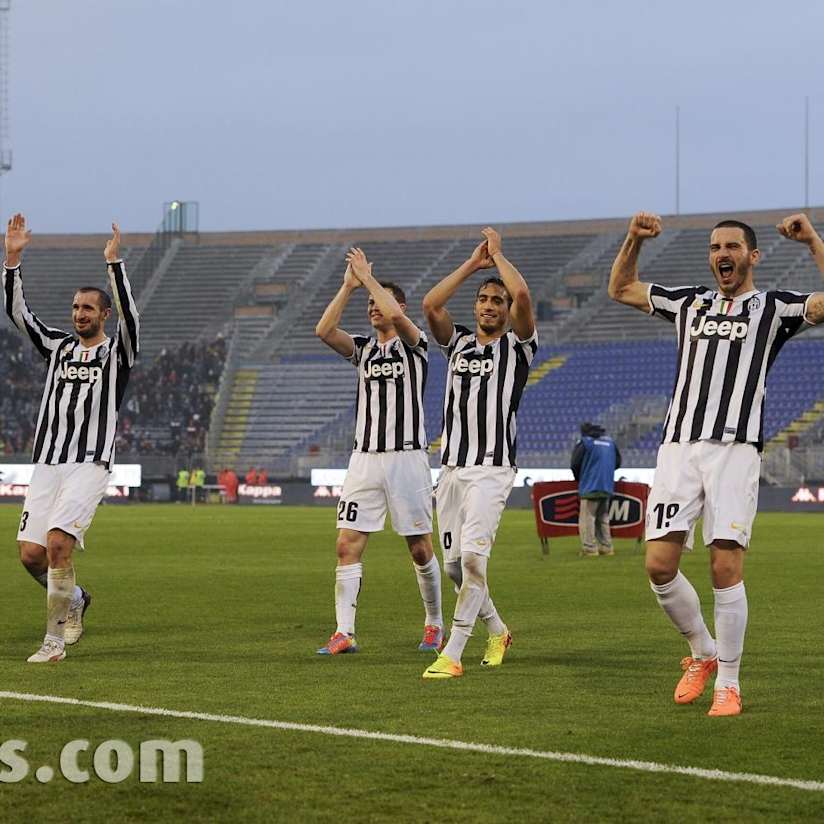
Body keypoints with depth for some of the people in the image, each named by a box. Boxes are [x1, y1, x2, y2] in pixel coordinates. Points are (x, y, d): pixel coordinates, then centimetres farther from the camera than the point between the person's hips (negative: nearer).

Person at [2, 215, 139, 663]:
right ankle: (75, 599, 26)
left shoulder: (117, 352, 5)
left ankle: (55, 638, -13)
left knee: (58, 543, -22)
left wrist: (114, 263, -23)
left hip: (89, 466, -5)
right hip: (47, 463, 5)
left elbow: (129, 314, -14)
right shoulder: (58, 346, 17)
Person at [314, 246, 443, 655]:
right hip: (365, 457, 4)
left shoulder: (413, 345, 0)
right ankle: (344, 633, -6)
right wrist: (348, 286, -6)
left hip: (406, 457, -4)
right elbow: (324, 330, -4)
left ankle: (434, 624, 21)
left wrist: (368, 278, -9)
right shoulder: (363, 348, 13)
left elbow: (397, 316, -21)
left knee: (420, 550, 3)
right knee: (347, 545, -6)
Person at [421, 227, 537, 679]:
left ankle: (451, 655, -16)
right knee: (454, 564, 8)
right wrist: (472, 263, 5)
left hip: (492, 469, -6)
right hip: (451, 468, 6)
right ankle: (497, 631, 31)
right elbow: (431, 304, 1)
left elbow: (522, 295, -14)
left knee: (472, 556, -18)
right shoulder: (458, 342, 17)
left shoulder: (517, 346, 3)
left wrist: (498, 254, 1)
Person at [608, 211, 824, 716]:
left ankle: (728, 683, 2)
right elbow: (621, 289, 34)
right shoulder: (690, 302, 22)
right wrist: (636, 239, 21)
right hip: (679, 446, 4)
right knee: (660, 565, -5)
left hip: (735, 447, -4)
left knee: (726, 568, -10)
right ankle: (702, 652, 19)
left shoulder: (774, 308, 9)